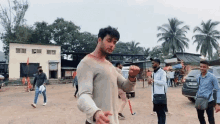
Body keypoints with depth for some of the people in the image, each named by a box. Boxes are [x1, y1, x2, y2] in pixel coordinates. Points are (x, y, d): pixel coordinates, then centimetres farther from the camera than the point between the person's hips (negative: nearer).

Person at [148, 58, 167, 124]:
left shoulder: (162, 72, -10)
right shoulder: (154, 73, 16)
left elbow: (163, 82, -22)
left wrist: (153, 80, -27)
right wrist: (151, 81, 8)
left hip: (161, 95, -8)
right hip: (155, 94, 8)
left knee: (161, 112, -2)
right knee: (158, 111, 15)